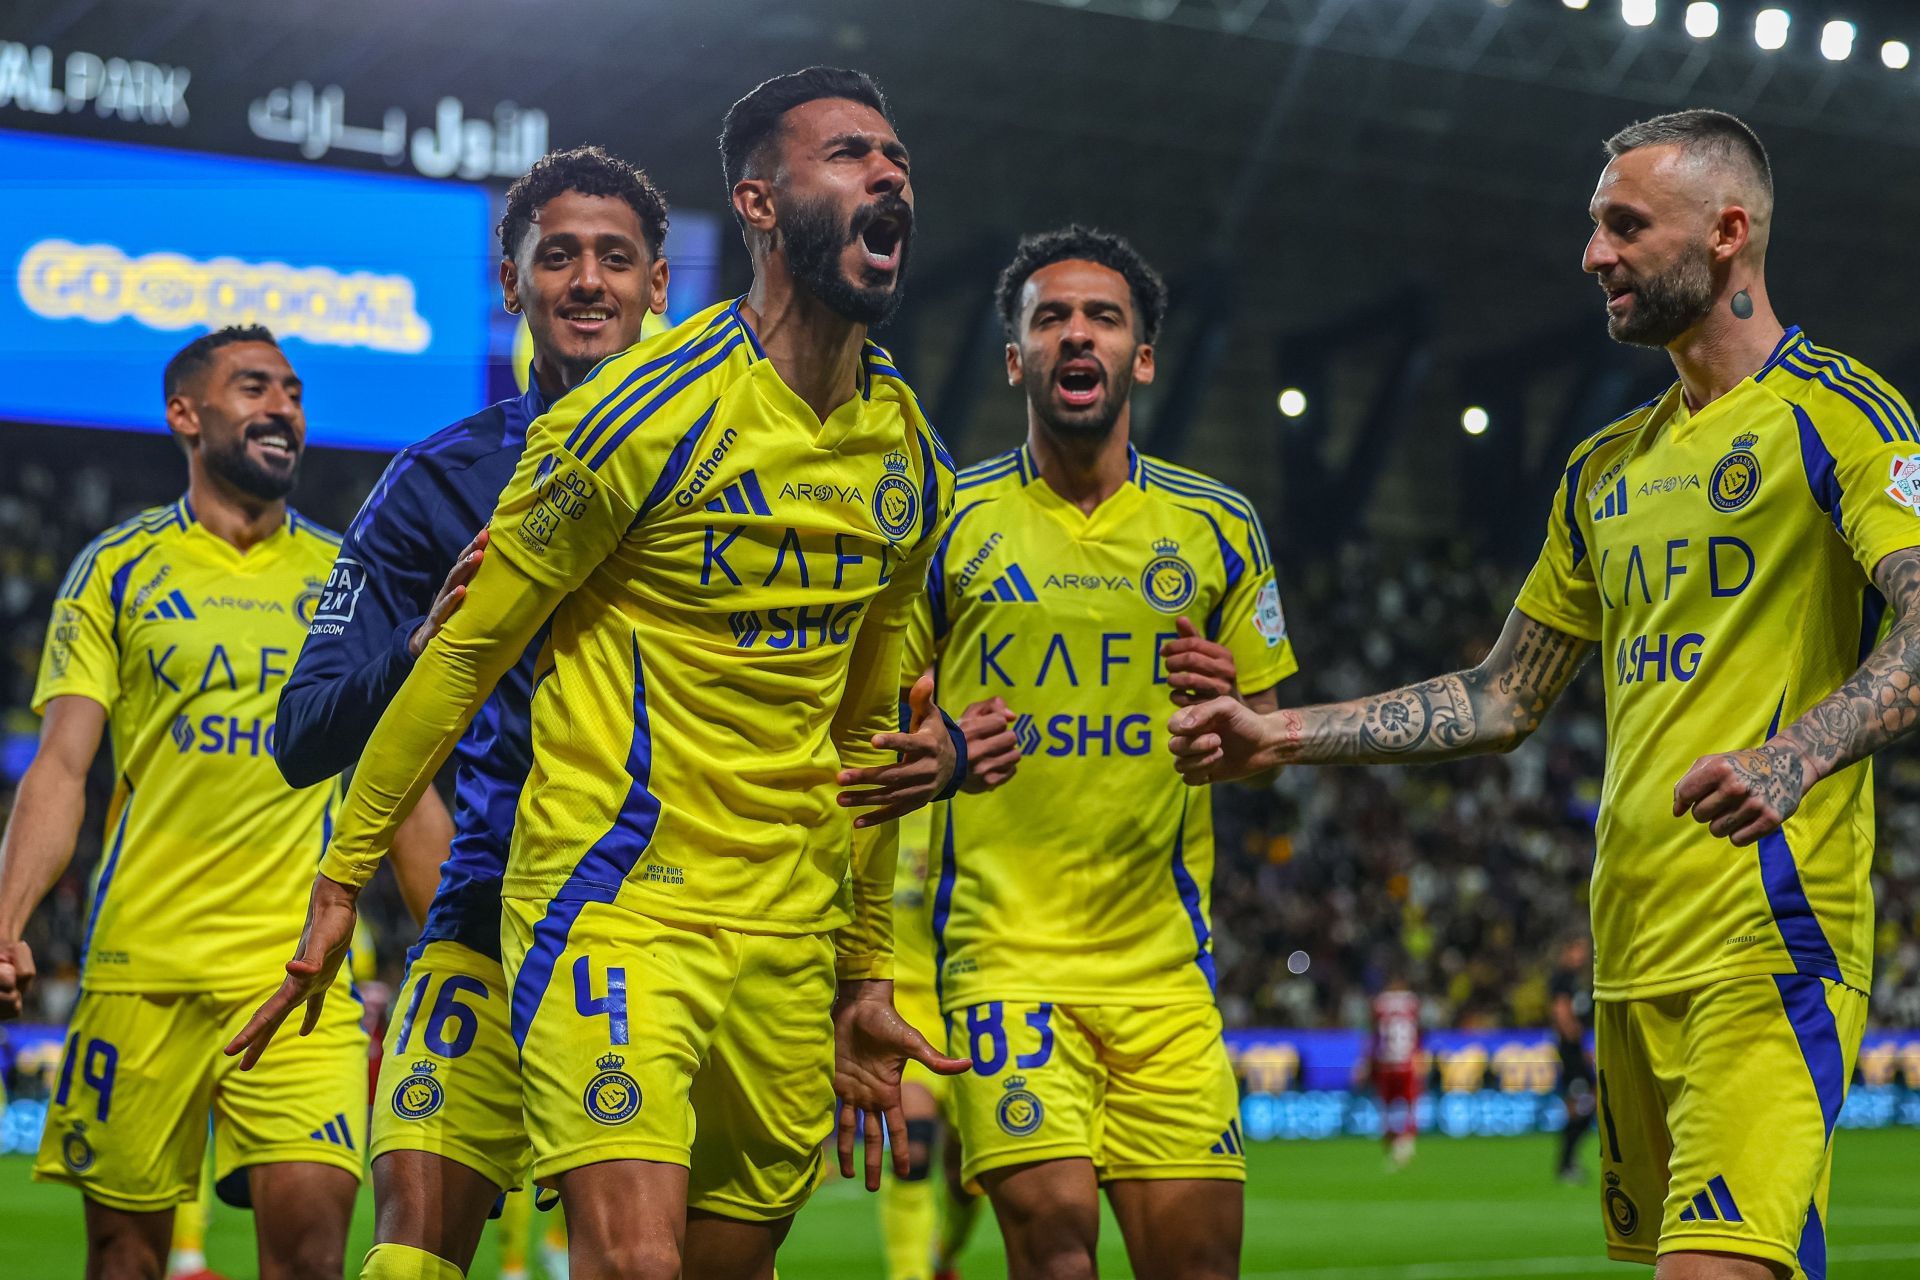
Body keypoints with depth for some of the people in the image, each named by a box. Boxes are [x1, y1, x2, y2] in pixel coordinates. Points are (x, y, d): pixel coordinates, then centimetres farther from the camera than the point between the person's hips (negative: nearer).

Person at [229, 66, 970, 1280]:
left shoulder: (913, 459, 9)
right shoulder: (647, 416, -12)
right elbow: (466, 652, -4)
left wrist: (868, 976, 19)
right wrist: (343, 876, -2)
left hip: (788, 935, 6)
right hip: (615, 899, -6)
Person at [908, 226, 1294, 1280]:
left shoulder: (1218, 528, 10)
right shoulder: (948, 520, 4)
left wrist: (1230, 713, -7)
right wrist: (939, 752, -12)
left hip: (1165, 955, 3)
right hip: (1003, 945, -2)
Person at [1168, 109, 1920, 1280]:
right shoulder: (1607, 469, 21)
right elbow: (1503, 701, 24)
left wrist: (1794, 754, -31)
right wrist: (1285, 736, 17)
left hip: (1770, 944, -7)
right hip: (1634, 956, 8)